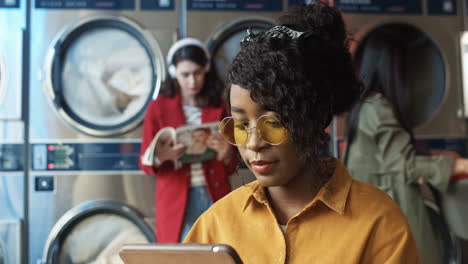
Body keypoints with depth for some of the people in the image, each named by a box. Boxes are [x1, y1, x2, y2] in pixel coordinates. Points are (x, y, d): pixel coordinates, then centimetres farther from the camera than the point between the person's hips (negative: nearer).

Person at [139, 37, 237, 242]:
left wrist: (226, 154, -11)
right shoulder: (158, 108, 3)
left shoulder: (218, 107, 8)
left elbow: (231, 168, 12)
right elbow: (145, 163, 0)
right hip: (176, 202, -1)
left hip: (214, 197, 2)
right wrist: (160, 158, -22)